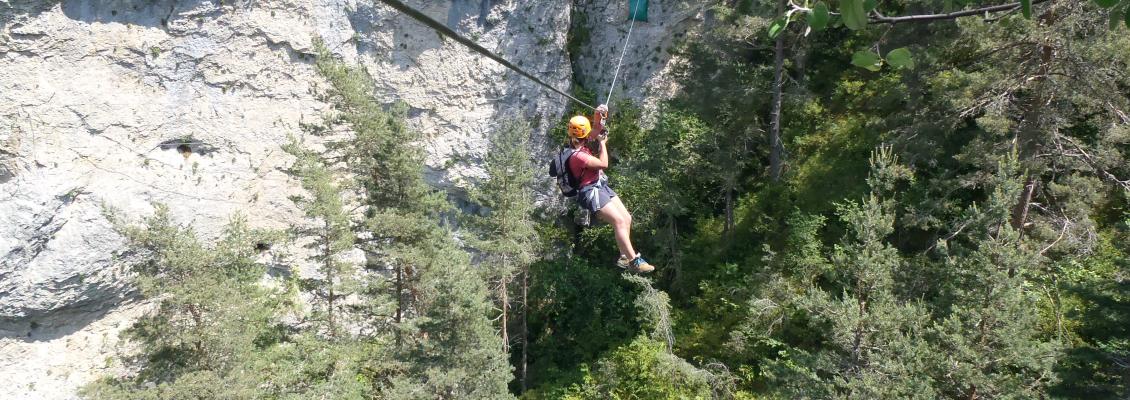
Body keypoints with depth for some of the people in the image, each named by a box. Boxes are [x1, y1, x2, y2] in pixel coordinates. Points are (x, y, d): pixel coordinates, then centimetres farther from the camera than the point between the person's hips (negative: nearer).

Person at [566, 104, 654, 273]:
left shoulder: (579, 145, 7)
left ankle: (624, 257, 11)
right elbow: (604, 164, -17)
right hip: (591, 191, -10)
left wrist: (598, 116, -3)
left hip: (601, 186, 10)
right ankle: (634, 261, -23)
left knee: (627, 218, 5)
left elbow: (596, 130, 17)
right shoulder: (577, 156, -20)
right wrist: (603, 143, -4)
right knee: (619, 221, -21)